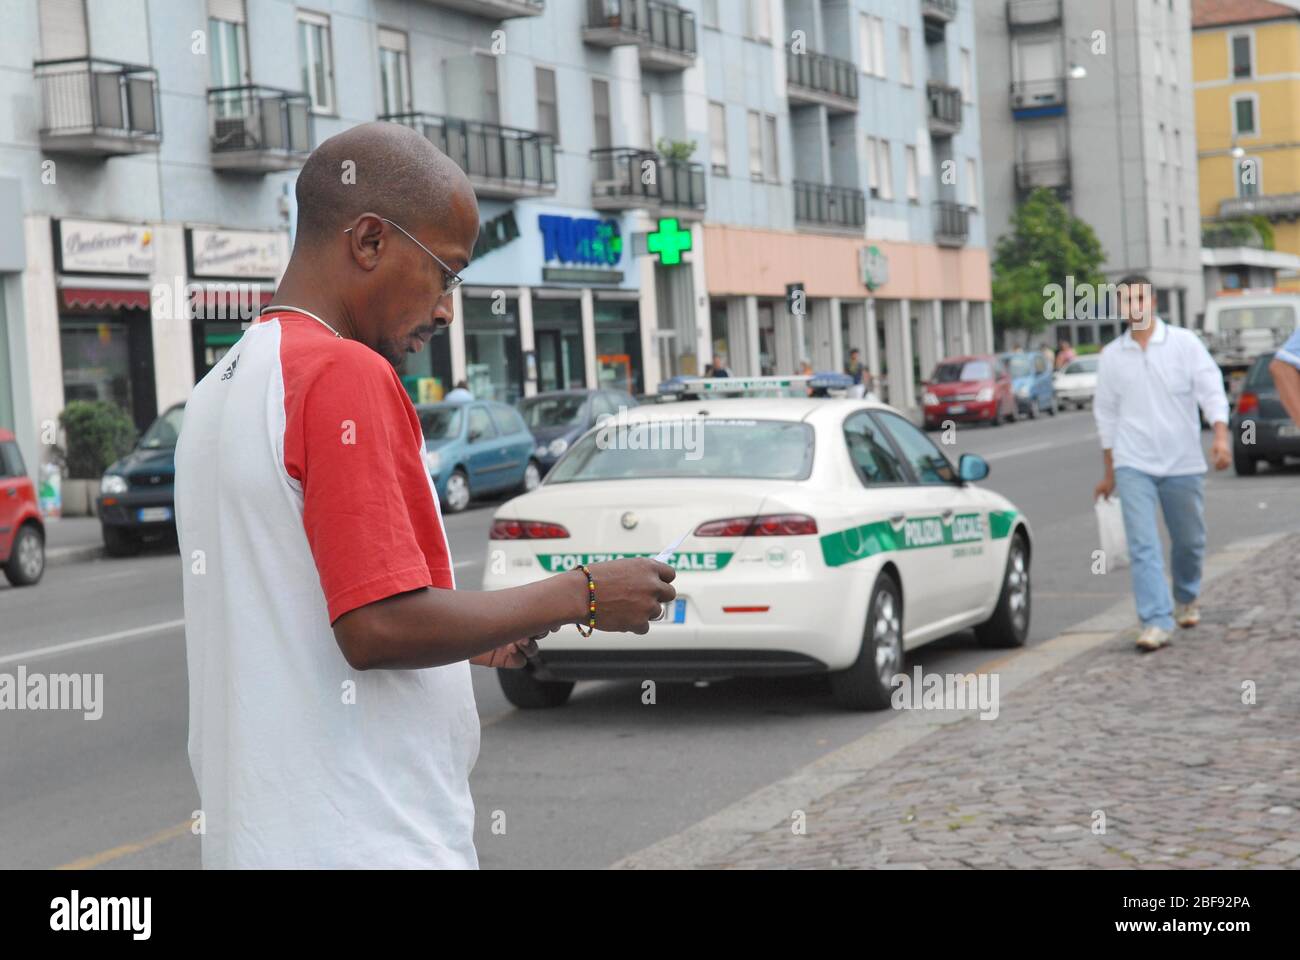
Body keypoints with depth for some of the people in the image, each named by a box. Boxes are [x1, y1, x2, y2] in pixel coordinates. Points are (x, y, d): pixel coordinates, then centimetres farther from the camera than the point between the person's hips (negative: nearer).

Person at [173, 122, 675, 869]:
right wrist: (579, 596, -11)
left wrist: (467, 636, 15)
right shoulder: (345, 374, -15)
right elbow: (380, 626, -21)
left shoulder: (221, 389, 13)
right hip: (363, 845, -9)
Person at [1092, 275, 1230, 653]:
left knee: (1189, 541, 13)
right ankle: (1156, 622, -14)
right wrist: (1108, 472, 14)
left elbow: (1211, 391, -6)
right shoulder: (1111, 355, 6)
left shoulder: (1184, 343, 0)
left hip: (1183, 463, 0)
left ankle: (1186, 599, 39)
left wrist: (1220, 437, -22)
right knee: (1143, 546, -11)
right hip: (1133, 466, 0)